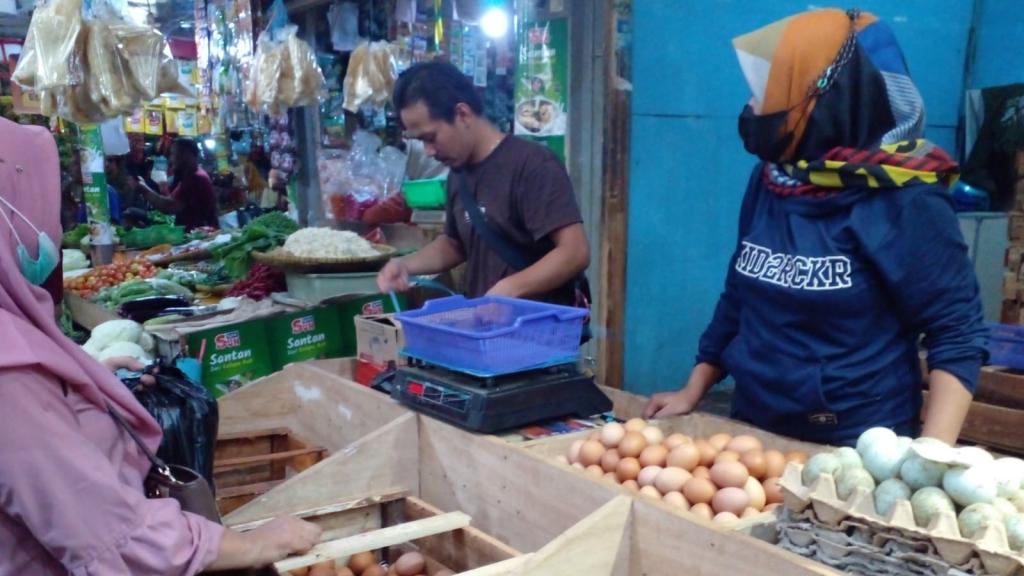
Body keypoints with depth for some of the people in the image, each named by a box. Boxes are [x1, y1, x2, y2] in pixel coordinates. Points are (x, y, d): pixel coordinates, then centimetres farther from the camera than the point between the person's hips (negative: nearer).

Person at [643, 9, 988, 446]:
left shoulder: (903, 202, -17)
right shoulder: (770, 179, -1)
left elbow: (958, 335, -13)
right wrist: (691, 394, 10)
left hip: (859, 453, -5)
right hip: (753, 433, 6)